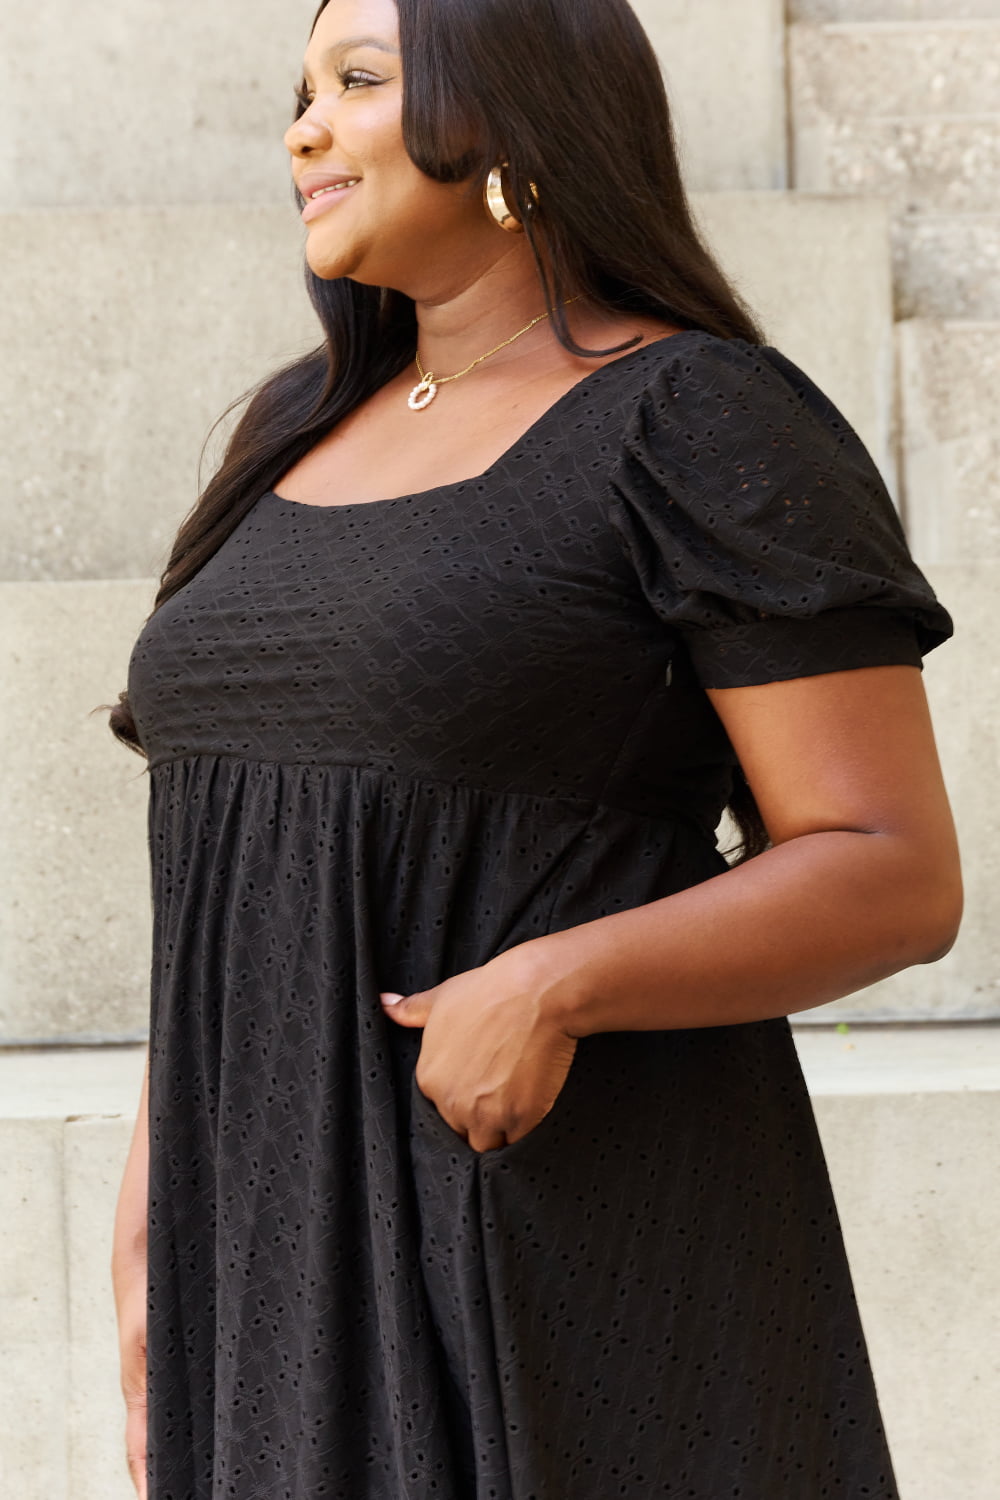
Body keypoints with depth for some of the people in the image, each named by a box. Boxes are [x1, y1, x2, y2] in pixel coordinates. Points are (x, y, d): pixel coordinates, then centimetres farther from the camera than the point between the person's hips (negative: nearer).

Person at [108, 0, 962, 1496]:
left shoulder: (712, 435, -8)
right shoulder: (309, 435, 14)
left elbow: (897, 881, -12)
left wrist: (551, 991, -25)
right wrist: (158, 1215, 10)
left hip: (585, 1259, -7)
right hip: (323, 1265, 7)